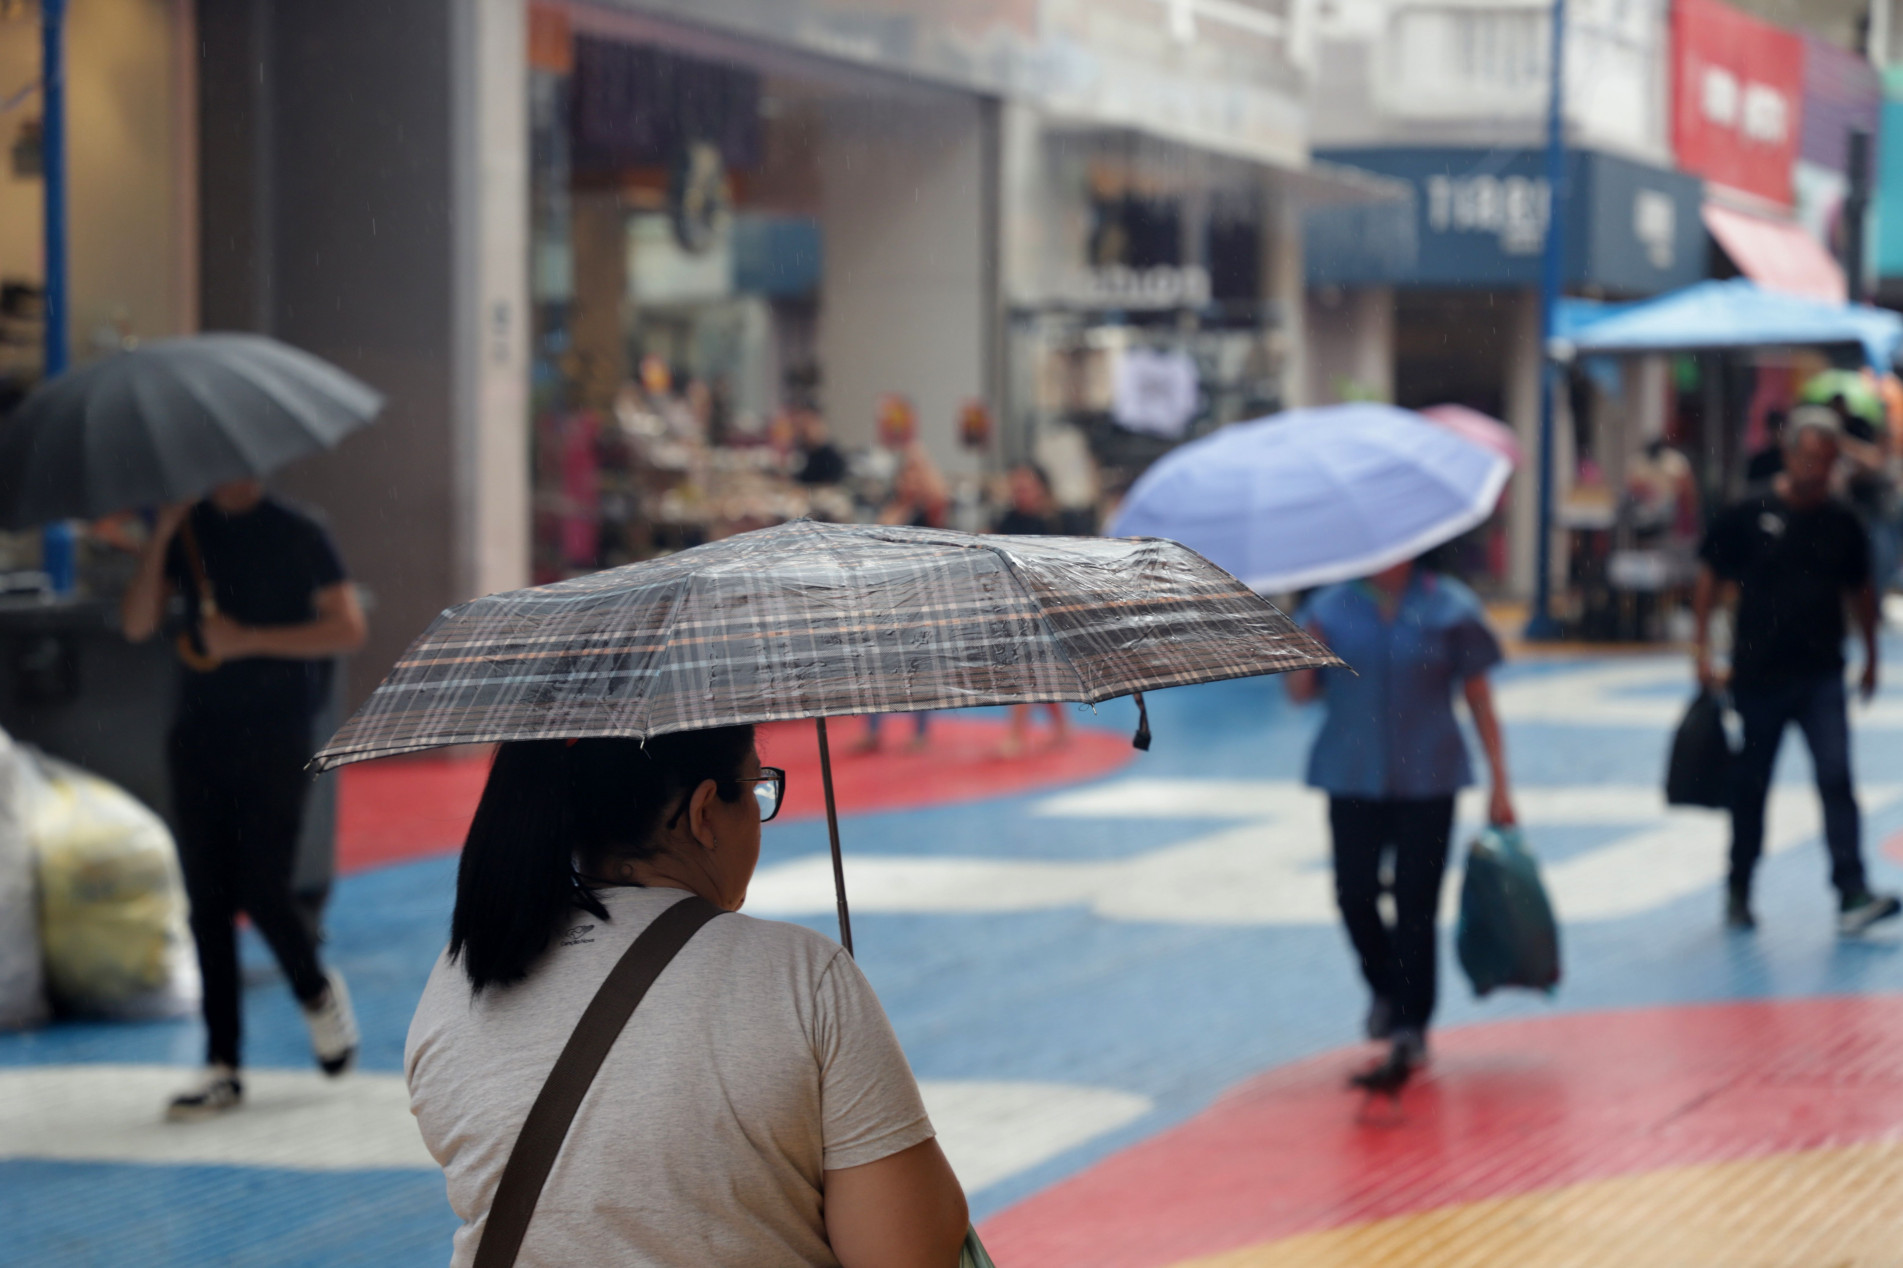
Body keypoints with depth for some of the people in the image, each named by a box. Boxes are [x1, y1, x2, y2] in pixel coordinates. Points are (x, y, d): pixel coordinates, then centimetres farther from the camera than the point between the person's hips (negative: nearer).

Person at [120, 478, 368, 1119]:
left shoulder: (296, 535, -2)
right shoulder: (187, 531, 9)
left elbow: (348, 628, -7)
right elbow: (137, 625, 2)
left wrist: (247, 640, -13)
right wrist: (161, 536, -9)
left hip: (276, 736, -4)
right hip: (200, 735, 4)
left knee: (262, 890, -8)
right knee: (207, 901, 2)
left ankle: (318, 992, 23)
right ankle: (222, 1067, 7)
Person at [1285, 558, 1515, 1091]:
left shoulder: (1447, 607, -2)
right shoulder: (1332, 606, 3)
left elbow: (1478, 697, 1)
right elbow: (1300, 693, 8)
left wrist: (1499, 784, -2)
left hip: (1427, 782, -2)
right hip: (1353, 778, 2)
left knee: (1415, 906, -3)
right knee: (1355, 894, -2)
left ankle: (1409, 1035, 5)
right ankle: (1386, 989, 28)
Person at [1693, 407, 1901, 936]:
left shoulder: (1842, 525, 5)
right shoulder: (1748, 517, -3)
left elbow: (1860, 590, 18)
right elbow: (1708, 580, 3)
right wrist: (1701, 648, -2)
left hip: (1821, 676, 1)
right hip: (1757, 674, -1)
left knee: (1836, 778, -12)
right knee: (1750, 788, 8)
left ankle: (1852, 893, -16)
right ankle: (1738, 893, 23)